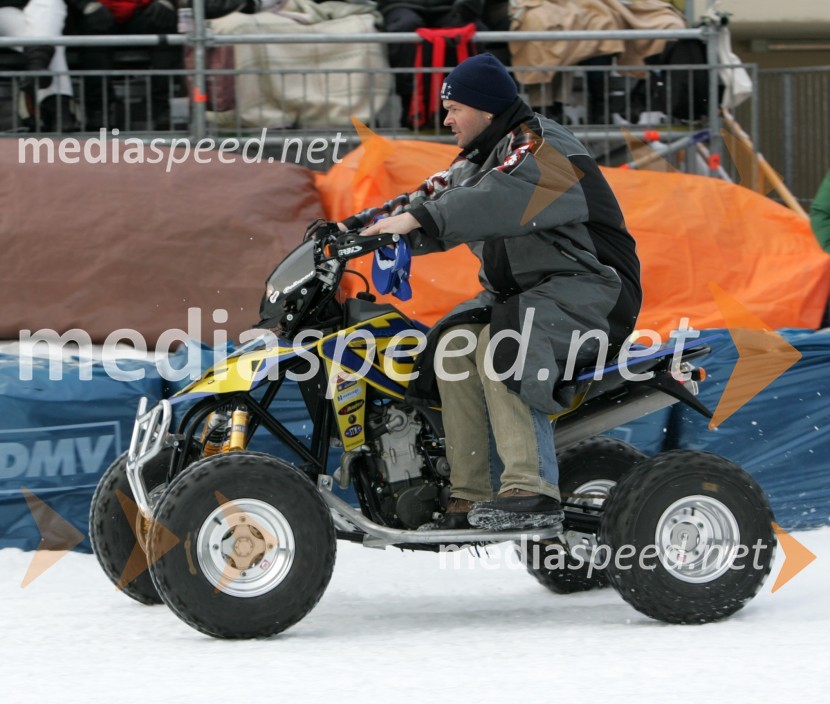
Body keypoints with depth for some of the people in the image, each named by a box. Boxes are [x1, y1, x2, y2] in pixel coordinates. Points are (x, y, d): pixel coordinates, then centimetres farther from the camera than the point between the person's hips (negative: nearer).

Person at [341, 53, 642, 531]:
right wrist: (359, 227, 2)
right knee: (454, 346, -13)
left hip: (589, 288, -9)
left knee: (499, 346, -32)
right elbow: (433, 197, 17)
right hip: (521, 292, 9)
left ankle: (533, 492, -38)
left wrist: (419, 219, -40)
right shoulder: (478, 160, 18)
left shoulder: (543, 148, -14)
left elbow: (500, 200, -32)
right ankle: (471, 496, -17)